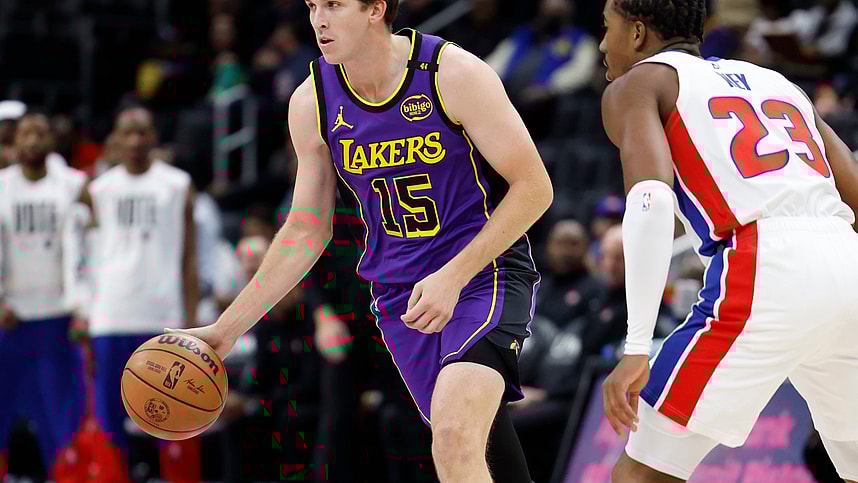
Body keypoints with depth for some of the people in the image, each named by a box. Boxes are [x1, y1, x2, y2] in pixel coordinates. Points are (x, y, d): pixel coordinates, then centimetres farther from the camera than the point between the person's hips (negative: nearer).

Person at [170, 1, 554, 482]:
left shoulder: (454, 73, -14)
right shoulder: (312, 103, -1)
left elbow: (534, 188, -11)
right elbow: (306, 232, 10)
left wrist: (452, 276, -21)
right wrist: (225, 329, 6)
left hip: (485, 269, -5)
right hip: (401, 294, 5)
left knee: (454, 437, -27)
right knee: (460, 444, 4)